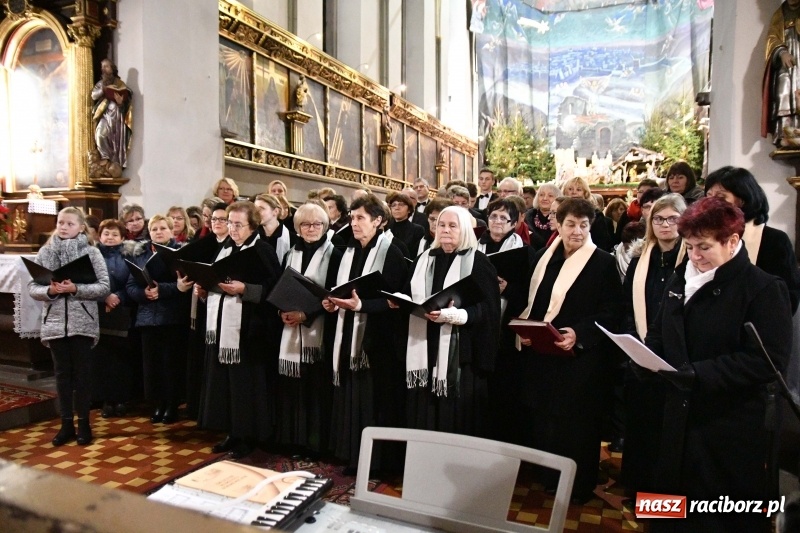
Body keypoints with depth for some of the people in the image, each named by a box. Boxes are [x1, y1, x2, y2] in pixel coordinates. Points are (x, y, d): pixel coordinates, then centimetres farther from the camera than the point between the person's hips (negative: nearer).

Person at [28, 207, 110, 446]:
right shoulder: (45, 253, 5)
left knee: (82, 373, 6)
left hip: (83, 323, -2)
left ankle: (83, 422, 18)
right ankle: (66, 423, 21)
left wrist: (75, 289, -20)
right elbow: (32, 288, 3)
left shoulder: (91, 252, -3)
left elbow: (104, 287, -8)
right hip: (54, 322, 2)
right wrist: (49, 290, -16)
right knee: (62, 373, 10)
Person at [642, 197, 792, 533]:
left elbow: (769, 360, -21)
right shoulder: (680, 280, 7)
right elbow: (659, 333, 14)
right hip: (681, 416, 6)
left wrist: (698, 373, -27)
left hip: (733, 427, -6)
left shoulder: (764, 289, -13)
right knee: (674, 499, 19)